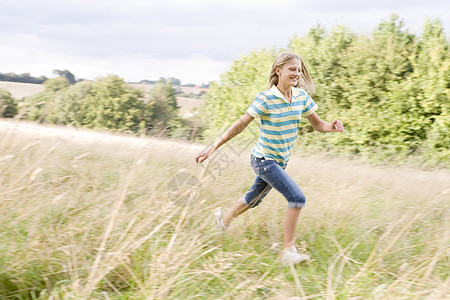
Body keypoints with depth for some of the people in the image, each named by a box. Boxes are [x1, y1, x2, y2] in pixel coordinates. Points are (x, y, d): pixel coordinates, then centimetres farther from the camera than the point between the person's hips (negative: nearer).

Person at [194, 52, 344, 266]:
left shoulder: (302, 96, -2)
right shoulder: (265, 99, -19)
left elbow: (317, 124, 5)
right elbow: (240, 125, -15)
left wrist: (332, 126, -18)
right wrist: (213, 147, -16)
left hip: (281, 161, 7)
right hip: (263, 160, -7)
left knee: (254, 199, 25)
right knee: (297, 198, -20)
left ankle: (224, 218, 52)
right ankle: (288, 251, -11)